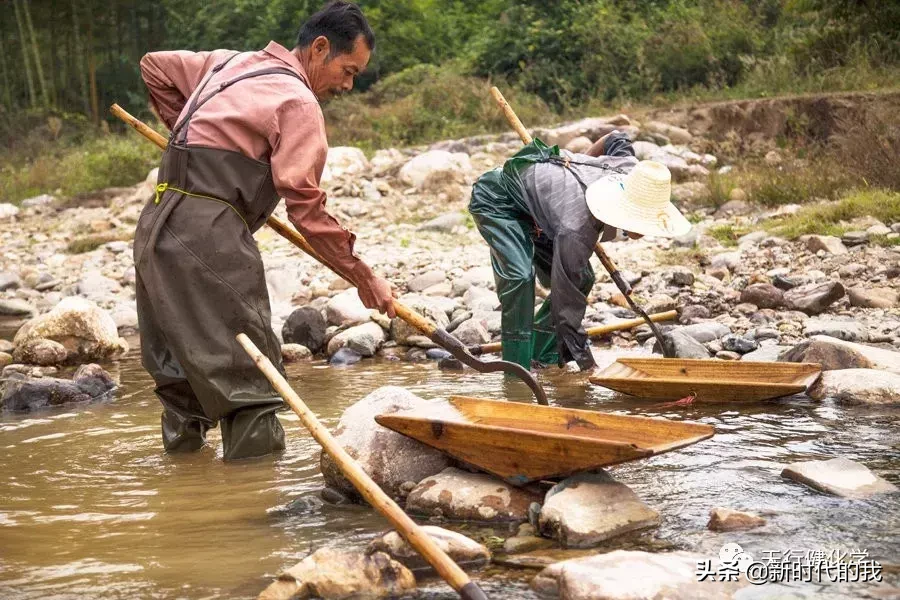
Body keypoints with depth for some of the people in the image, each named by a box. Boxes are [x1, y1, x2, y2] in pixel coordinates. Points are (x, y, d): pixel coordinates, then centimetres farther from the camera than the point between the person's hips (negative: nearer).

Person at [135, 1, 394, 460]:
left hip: (156, 228, 9)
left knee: (181, 370, 16)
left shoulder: (229, 62, 18)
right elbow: (305, 206, -13)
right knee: (248, 376, -6)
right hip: (208, 238, -9)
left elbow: (154, 67, 30)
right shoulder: (298, 102, -7)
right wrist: (363, 276, -8)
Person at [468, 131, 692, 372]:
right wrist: (589, 365, -34)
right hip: (496, 199, -8)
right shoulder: (575, 232, -43)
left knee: (581, 280, 0)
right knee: (519, 277, -30)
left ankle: (543, 357, 9)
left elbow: (617, 139, 2)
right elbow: (567, 308, -36)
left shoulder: (631, 167, -23)